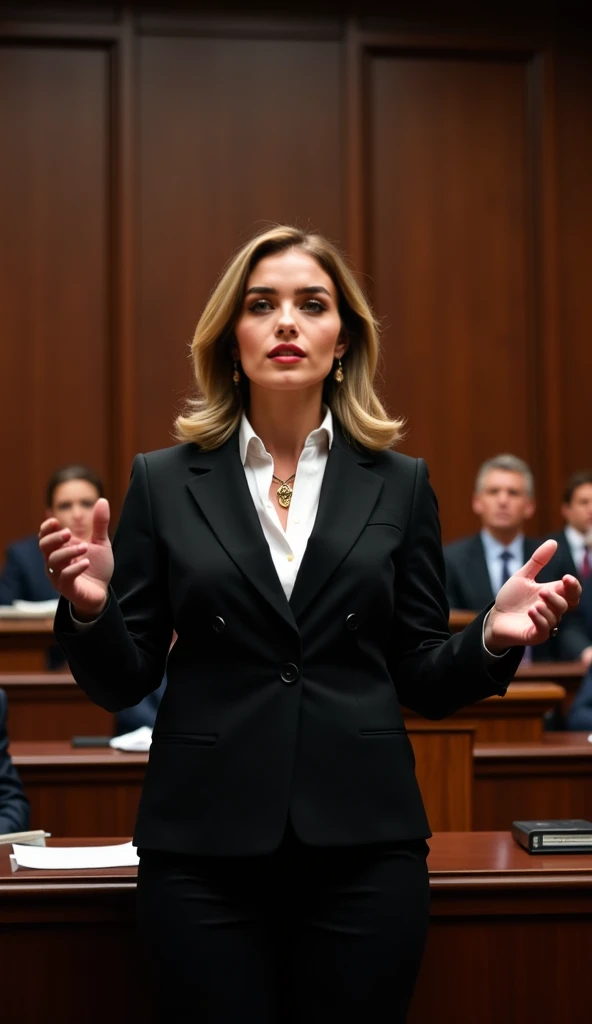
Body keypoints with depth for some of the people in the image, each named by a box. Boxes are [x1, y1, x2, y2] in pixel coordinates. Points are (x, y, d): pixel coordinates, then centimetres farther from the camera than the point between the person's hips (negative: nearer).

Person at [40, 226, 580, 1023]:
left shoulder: (399, 484, 7)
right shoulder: (165, 482, 5)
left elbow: (423, 681, 8)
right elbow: (123, 682, 5)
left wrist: (493, 638, -11)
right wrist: (91, 609, -14)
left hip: (363, 842, 1)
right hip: (205, 843, 0)